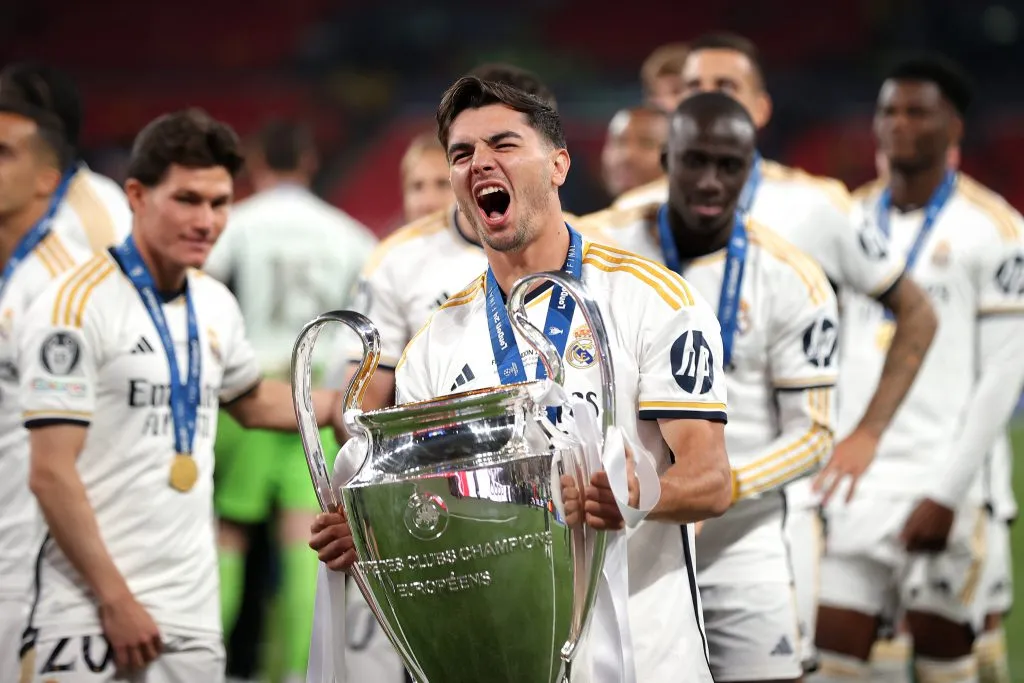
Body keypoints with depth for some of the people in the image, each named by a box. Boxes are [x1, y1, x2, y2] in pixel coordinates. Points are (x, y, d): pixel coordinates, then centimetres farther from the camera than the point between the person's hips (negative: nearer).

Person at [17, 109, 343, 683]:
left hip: (193, 614, 6)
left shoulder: (215, 304, 10)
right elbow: (51, 474, -15)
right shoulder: (77, 305, -11)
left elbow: (251, 402, 31)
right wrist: (115, 600, -16)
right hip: (91, 613, -6)